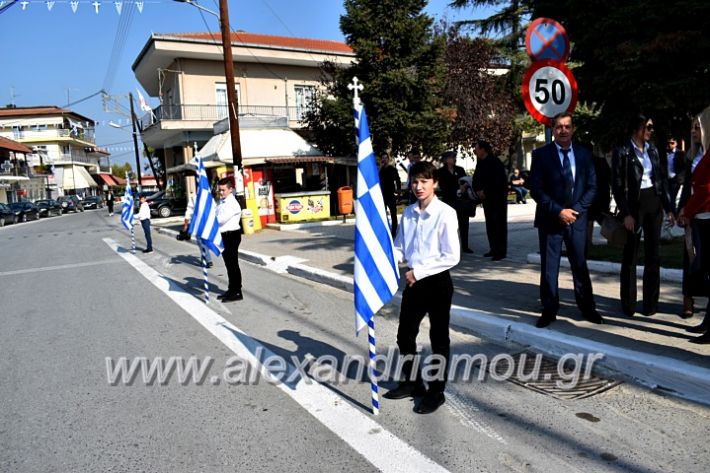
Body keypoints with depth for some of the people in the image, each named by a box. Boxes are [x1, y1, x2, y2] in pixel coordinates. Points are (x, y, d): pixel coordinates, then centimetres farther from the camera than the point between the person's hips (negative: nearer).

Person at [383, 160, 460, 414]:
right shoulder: (408, 213, 2)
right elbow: (399, 247, 9)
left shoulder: (445, 213, -15)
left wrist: (418, 271, -17)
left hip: (437, 282, -6)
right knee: (404, 335, 16)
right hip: (414, 282, 6)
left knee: (438, 339, 10)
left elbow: (452, 257, -17)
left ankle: (436, 392, 28)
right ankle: (412, 382, 38)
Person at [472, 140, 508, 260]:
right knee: (490, 224, 10)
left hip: (498, 197, -8)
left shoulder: (494, 162, -14)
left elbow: (498, 181, -20)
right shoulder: (481, 163, 10)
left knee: (499, 224, -5)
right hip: (487, 198, 8)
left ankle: (501, 251, -3)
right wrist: (478, 190, -6)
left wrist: (485, 192, -17)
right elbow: (476, 179, 13)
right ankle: (493, 249, 17)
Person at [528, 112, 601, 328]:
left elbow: (592, 186, 6)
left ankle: (587, 308, 23)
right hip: (550, 219, -2)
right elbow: (535, 189, -7)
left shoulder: (584, 153, 6)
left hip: (577, 218, 2)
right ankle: (549, 310, 15)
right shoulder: (541, 154, -3)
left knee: (580, 265, 10)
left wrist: (576, 210, -8)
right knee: (549, 267, 4)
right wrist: (558, 211, -14)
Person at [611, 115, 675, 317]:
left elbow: (662, 179, 12)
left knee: (653, 254, 7)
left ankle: (651, 302, 17)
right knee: (630, 256, 4)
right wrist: (626, 213, -15)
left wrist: (668, 208, 7)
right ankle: (628, 303, 15)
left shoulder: (652, 150, 10)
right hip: (634, 204, -5)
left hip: (654, 203, 5)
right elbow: (617, 185, -10)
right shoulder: (622, 152, -7)